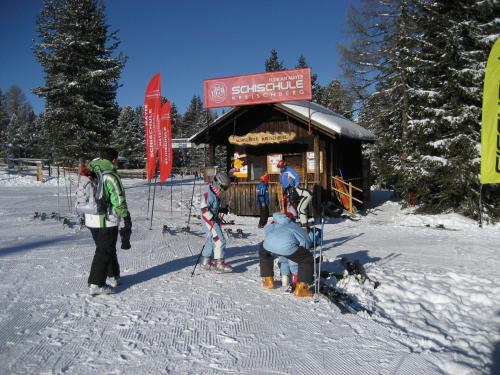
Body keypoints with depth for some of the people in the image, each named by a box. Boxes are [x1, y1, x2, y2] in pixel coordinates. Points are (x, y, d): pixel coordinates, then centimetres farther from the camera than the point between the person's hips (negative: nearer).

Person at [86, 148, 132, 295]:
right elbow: (119, 201, -16)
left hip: (90, 219, 8)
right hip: (106, 221, -8)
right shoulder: (111, 177, -18)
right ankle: (96, 284, 3)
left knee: (107, 249, 20)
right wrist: (127, 219, -9)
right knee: (104, 252, 1)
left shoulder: (91, 173, 7)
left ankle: (113, 276, 31)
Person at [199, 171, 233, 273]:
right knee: (220, 240, -11)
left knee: (211, 240, 18)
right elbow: (203, 208, -22)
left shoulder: (215, 192, 9)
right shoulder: (208, 192, -20)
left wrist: (217, 218, 19)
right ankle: (219, 264, -7)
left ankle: (205, 262, 30)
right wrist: (213, 219, -22)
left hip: (213, 218, 10)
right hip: (208, 219, -10)